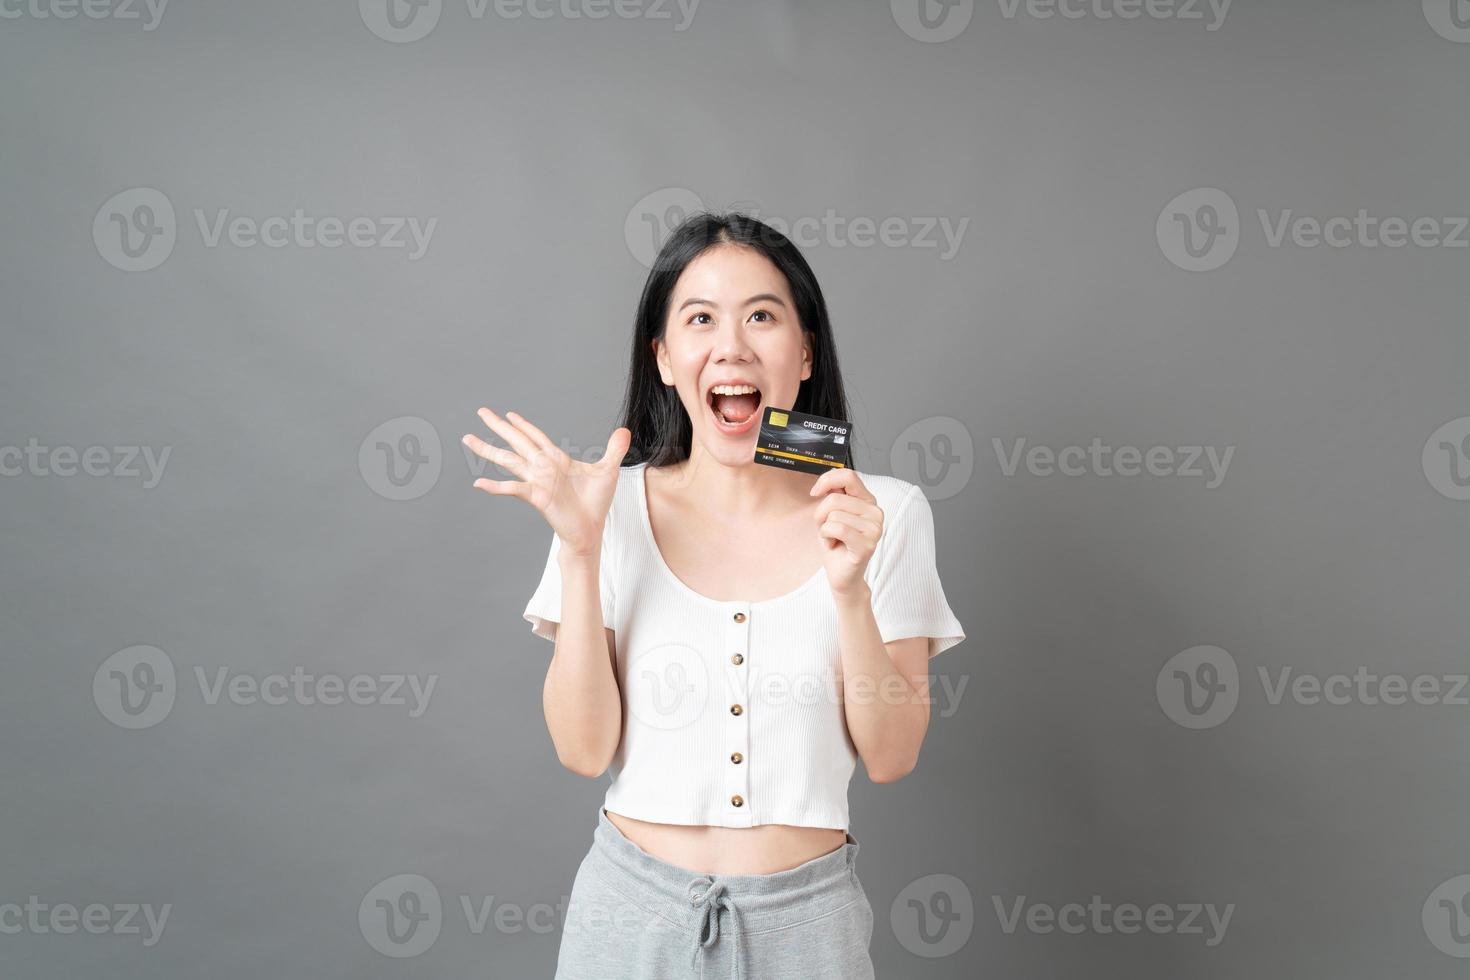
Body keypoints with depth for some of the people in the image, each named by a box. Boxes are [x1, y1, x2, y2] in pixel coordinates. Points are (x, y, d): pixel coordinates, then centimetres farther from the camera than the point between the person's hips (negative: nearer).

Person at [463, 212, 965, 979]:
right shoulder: (611, 506, -7)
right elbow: (584, 750, -9)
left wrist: (850, 587, -21)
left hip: (806, 916, 0)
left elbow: (891, 757, -8)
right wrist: (579, 551, -18)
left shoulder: (883, 514, -7)